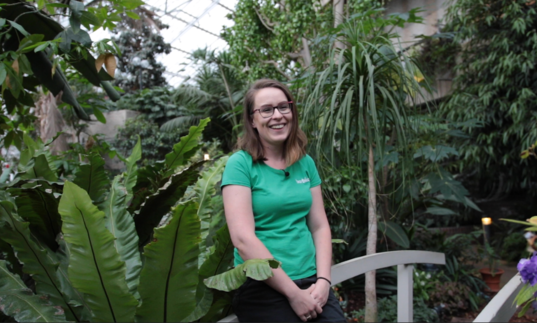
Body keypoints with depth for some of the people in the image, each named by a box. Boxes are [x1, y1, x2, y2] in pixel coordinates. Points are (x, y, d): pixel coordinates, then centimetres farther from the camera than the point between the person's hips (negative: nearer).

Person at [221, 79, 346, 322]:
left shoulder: (305, 163, 9)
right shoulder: (240, 164, -7)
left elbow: (319, 226, 9)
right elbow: (243, 239, -15)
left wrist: (323, 280, -6)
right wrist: (293, 292, -14)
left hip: (311, 282, 4)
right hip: (262, 288, -4)